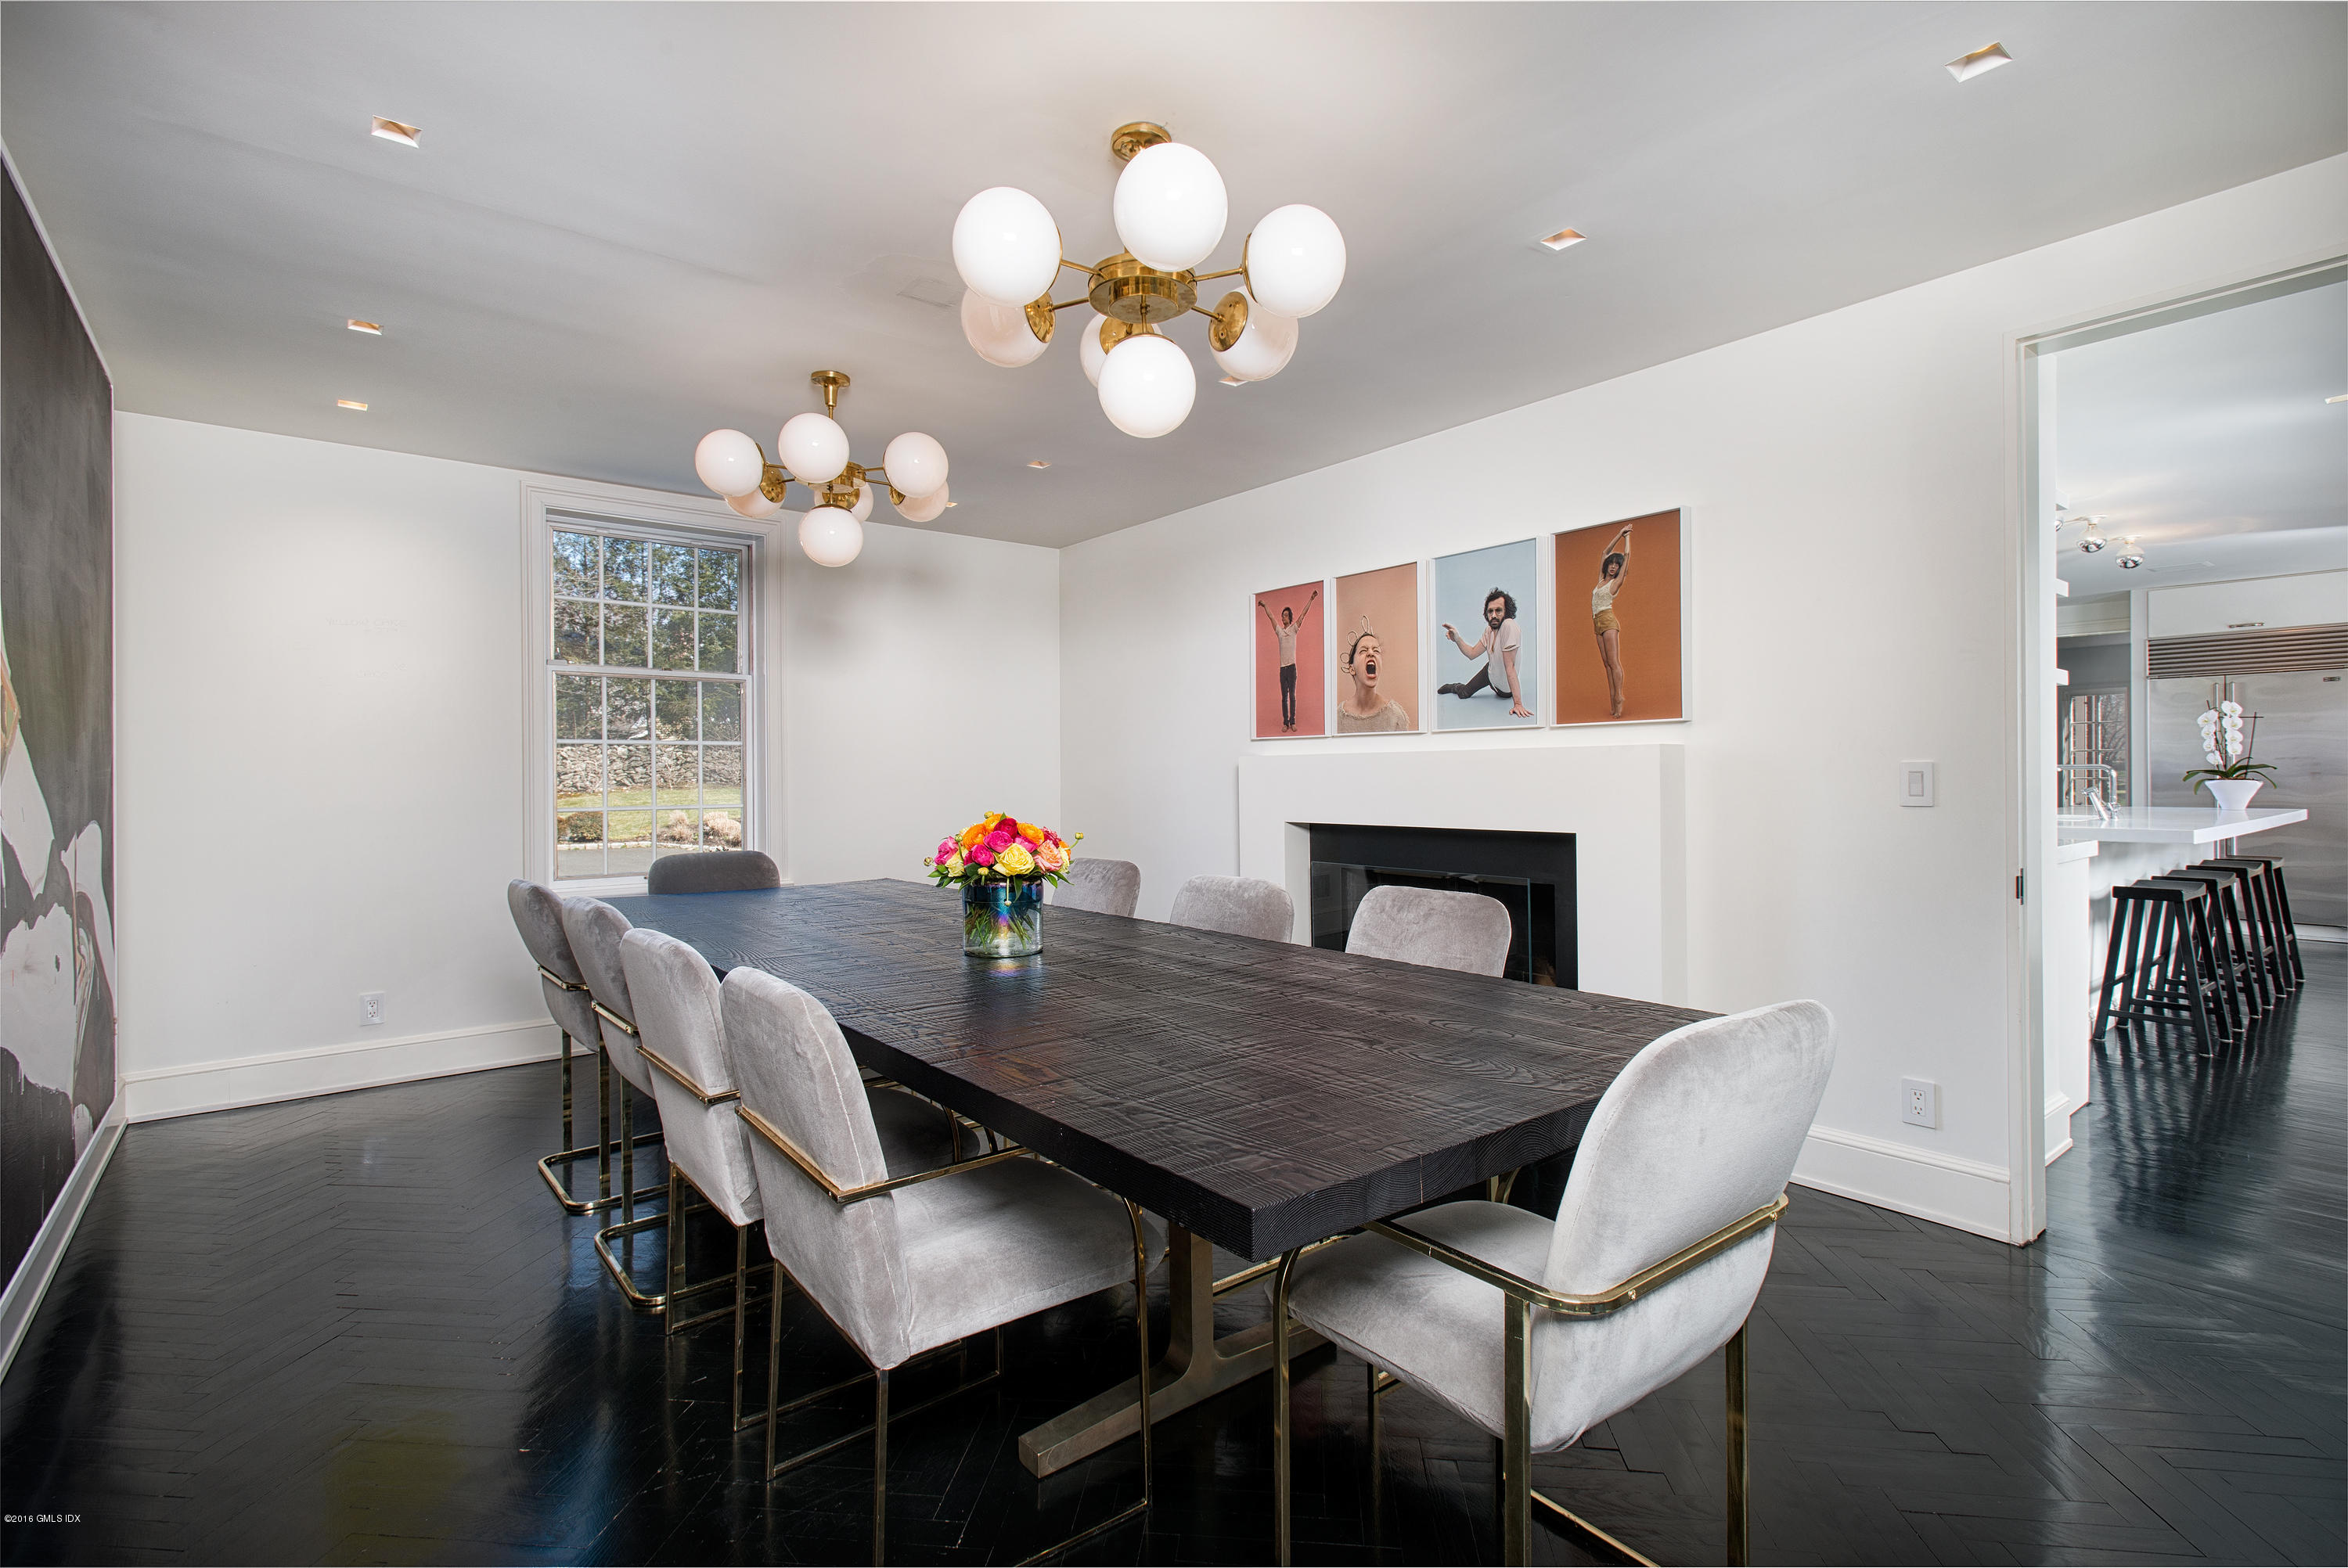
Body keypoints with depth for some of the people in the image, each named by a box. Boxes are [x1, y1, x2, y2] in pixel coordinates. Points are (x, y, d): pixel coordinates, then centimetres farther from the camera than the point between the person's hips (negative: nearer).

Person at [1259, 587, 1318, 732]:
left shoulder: (1294, 629, 4)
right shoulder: (1279, 631, 9)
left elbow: (1303, 614, 0)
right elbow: (1270, 616, 14)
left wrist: (1311, 599, -3)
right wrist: (1264, 606, 13)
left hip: (1292, 667, -2)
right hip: (1282, 668, 2)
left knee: (1292, 696, 2)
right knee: (1284, 697, 4)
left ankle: (1293, 722, 6)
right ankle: (1285, 722, 8)